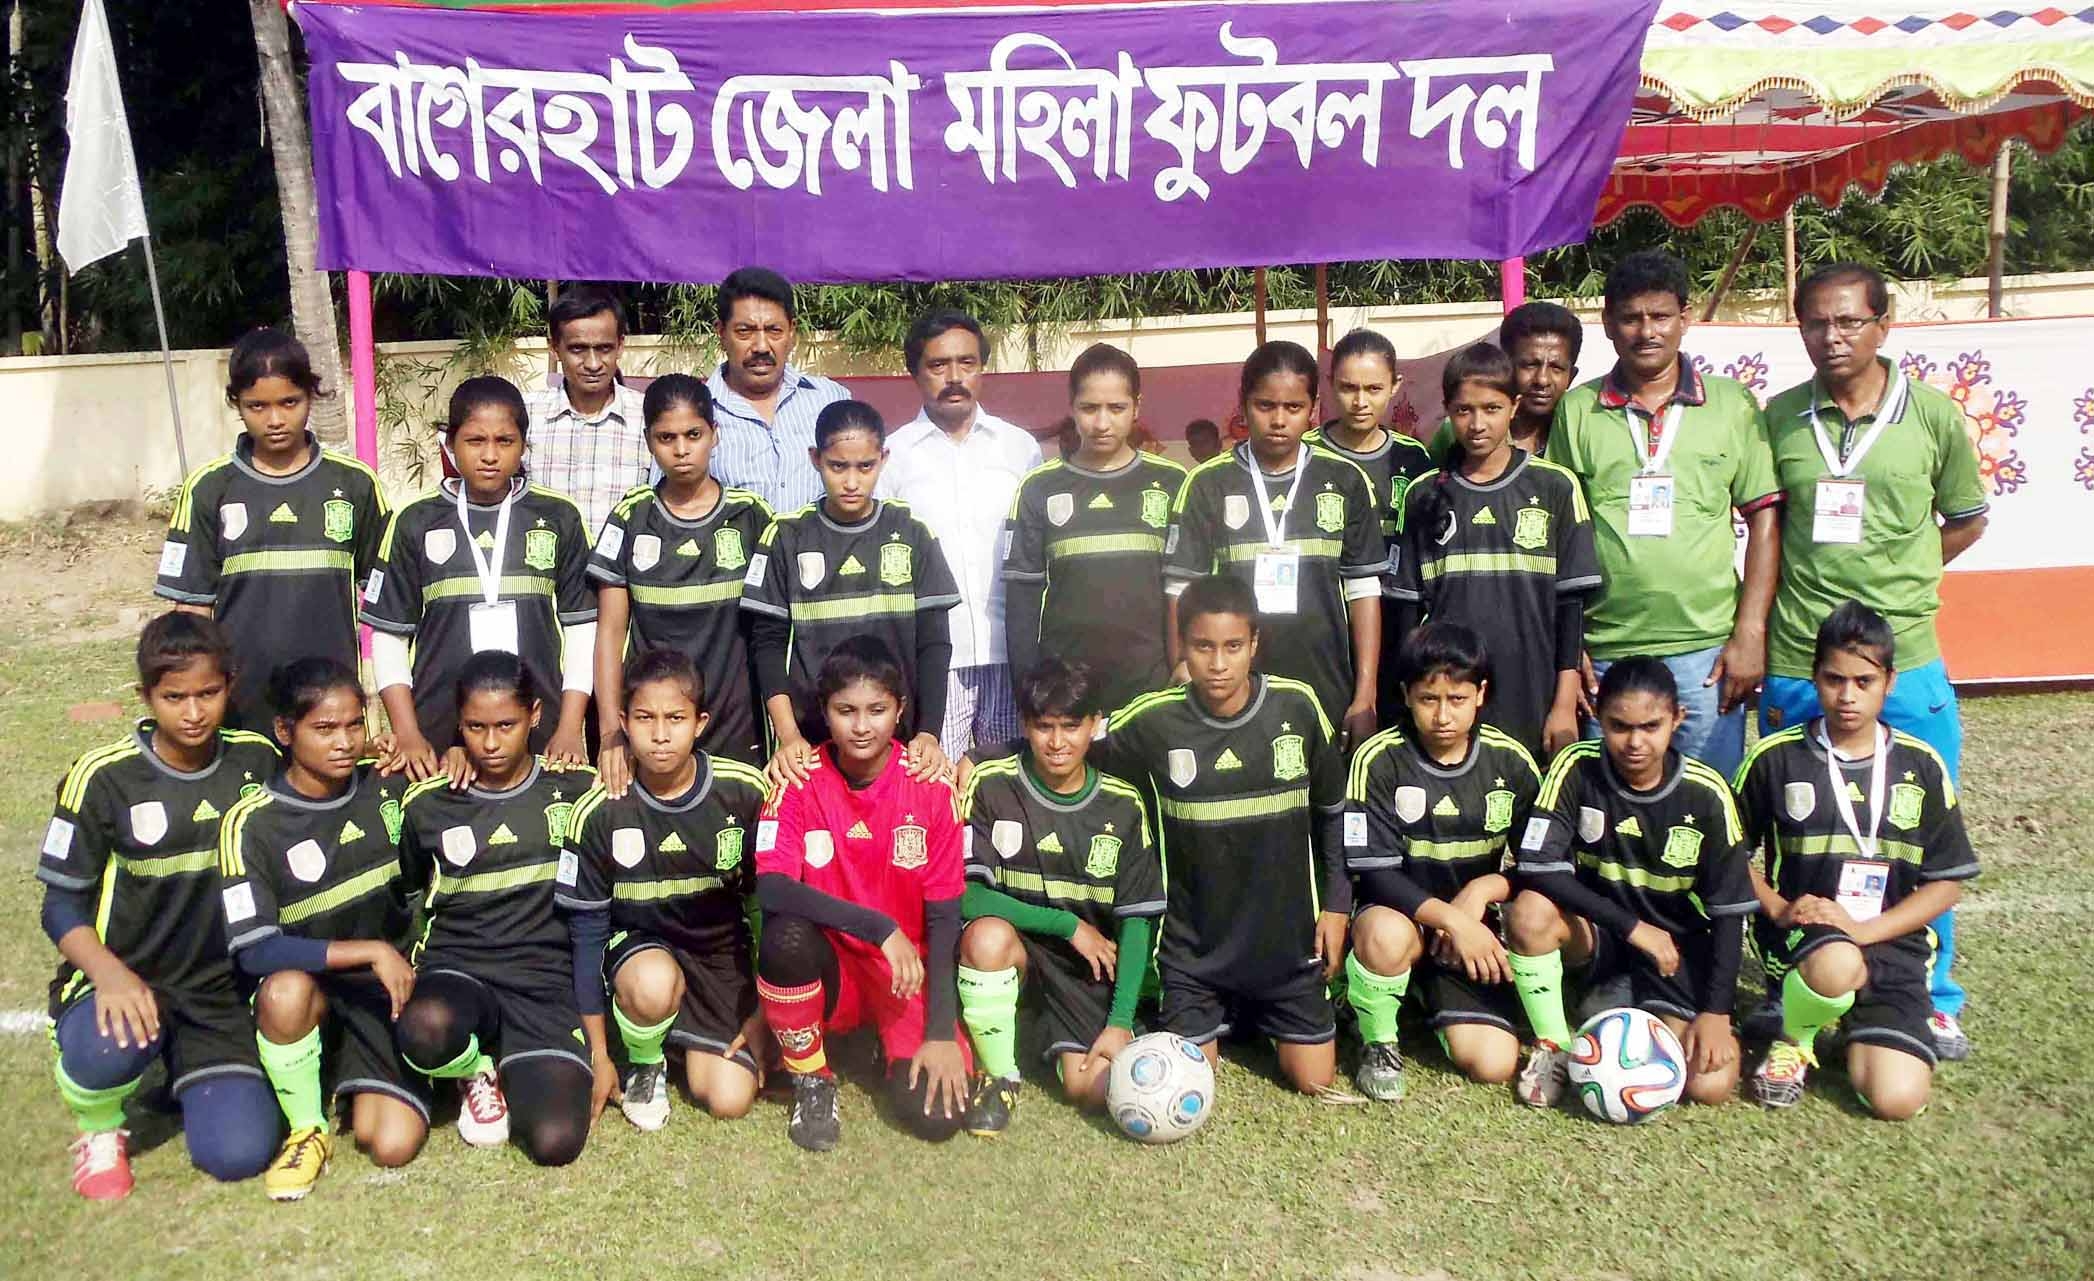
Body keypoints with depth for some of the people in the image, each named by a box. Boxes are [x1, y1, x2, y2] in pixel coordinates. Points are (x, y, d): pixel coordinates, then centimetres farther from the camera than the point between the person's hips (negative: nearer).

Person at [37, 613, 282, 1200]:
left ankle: (190, 1075, 21)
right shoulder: (103, 777, -10)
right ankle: (99, 1126, 0)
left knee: (238, 1155, -15)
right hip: (123, 979, -2)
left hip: (222, 993, 2)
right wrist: (109, 973, -26)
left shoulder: (257, 762, -2)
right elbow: (62, 906, -7)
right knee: (109, 1050, -39)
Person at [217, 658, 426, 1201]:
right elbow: (254, 952, -22)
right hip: (308, 990, -2)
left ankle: (350, 1084, 20)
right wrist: (369, 950, -26)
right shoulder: (252, 823, -15)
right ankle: (306, 1130, -11)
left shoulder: (386, 785, -4)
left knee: (392, 1145, -16)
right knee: (285, 988, -39)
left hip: (388, 986, 2)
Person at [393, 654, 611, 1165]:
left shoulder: (575, 791, 0)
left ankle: (511, 1064, 12)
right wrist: (401, 986, 0)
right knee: (425, 1030, -37)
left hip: (546, 981, -1)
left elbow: (588, 924, 2)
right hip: (456, 969, 1)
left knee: (556, 1142, -22)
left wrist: (597, 1047, 1)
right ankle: (478, 1069, 1)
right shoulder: (427, 804, 3)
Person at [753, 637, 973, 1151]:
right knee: (785, 938, -34)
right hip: (828, 966, 0)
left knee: (935, 1114, -22)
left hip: (909, 973, 0)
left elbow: (943, 916, -8)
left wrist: (941, 1031, -15)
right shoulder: (799, 781, -11)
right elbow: (772, 890, -25)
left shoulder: (931, 786, -10)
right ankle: (813, 1082, -7)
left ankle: (895, 1044, 15)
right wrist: (878, 927, -32)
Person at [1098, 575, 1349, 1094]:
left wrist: (1336, 903, 2)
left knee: (1315, 1082, 6)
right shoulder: (1154, 721, -14)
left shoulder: (1298, 707, -11)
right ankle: (1220, 1015, 32)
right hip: (1194, 942, -1)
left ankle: (1257, 1015, 36)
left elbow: (1332, 811, 3)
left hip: (1286, 931, 1)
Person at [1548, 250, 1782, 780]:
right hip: (1604, 655, 1)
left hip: (1707, 651, 0)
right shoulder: (1575, 411, 4)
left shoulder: (1732, 404, 5)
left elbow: (1764, 519, 4)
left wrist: (1750, 634, -4)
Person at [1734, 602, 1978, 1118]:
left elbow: (1947, 883, 2)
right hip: (1802, 934, -2)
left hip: (1890, 943, 2)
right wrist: (1779, 908, -12)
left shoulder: (1921, 766, 2)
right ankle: (1794, 1034, -4)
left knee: (1898, 1100, -16)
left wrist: (1864, 929, -12)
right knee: (1838, 967, -39)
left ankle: (1852, 1027, 19)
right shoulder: (1777, 757, -3)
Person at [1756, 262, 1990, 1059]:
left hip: (1905, 665, -1)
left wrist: (1893, 581, 2)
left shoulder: (1934, 415, -1)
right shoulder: (1778, 419, 1)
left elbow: (1965, 522, 10)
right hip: (1794, 666, 1)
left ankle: (1933, 1002, 27)